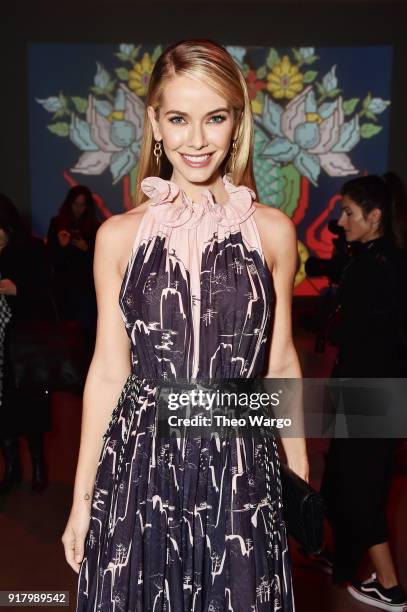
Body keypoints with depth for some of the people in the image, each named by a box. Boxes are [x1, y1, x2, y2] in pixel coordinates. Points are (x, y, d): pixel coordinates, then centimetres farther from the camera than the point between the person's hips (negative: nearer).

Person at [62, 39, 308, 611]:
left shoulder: (273, 230, -1)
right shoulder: (118, 235, -3)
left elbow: (280, 363, 5)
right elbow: (108, 371, 0)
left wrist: (302, 477, 8)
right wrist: (81, 498, 4)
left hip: (239, 470, 1)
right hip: (140, 469, 0)